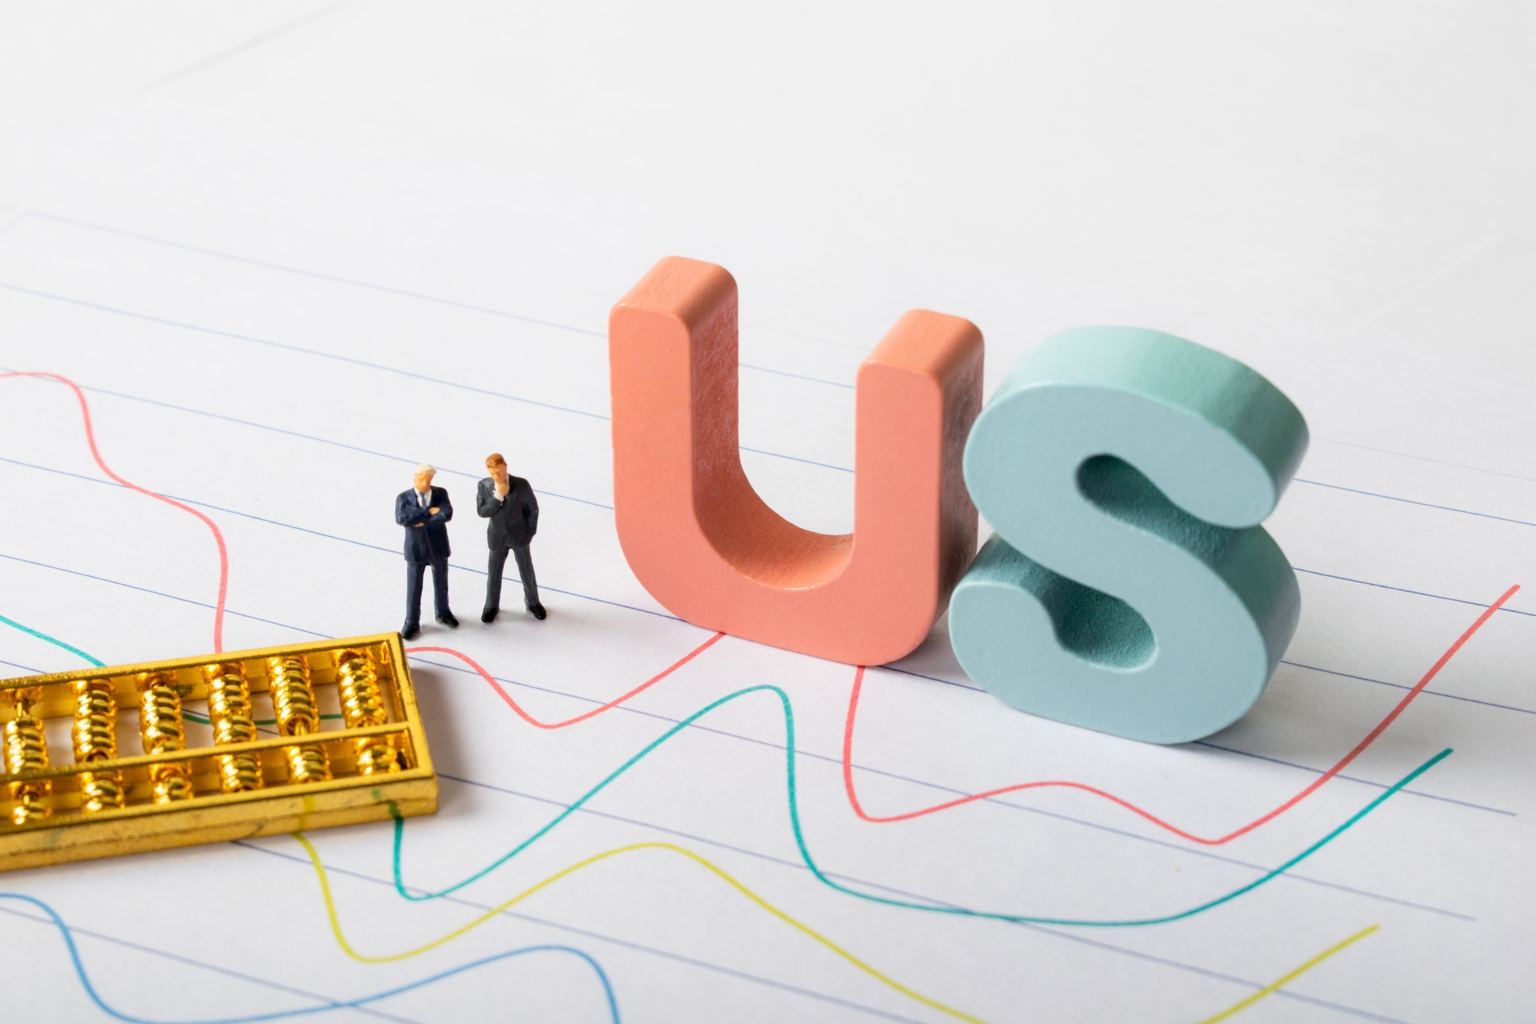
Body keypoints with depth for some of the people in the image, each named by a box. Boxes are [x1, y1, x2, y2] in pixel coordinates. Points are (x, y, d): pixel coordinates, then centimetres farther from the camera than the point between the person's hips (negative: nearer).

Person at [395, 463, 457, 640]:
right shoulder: (404, 498, -9)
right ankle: (412, 623, 20)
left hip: (438, 546, 2)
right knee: (413, 588, 7)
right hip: (415, 548, -2)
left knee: (441, 583, 19)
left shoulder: (440, 493, -6)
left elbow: (447, 514, -22)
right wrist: (429, 511, -25)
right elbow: (402, 519, -26)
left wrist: (422, 520, -24)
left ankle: (443, 613, 41)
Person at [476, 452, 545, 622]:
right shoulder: (484, 485, -14)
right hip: (497, 537, 1)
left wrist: (530, 532, -5)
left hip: (519, 536, -1)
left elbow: (533, 509, -7)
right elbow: (482, 511, -18)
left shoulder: (521, 484, -18)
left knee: (527, 572, 14)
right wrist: (498, 496, -29)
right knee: (494, 573, 12)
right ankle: (491, 606, 31)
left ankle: (533, 603, 34)